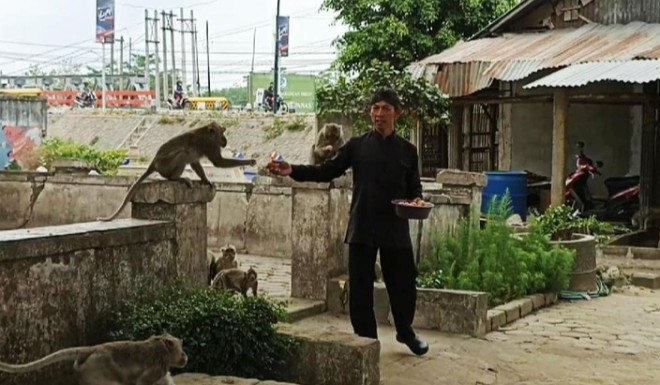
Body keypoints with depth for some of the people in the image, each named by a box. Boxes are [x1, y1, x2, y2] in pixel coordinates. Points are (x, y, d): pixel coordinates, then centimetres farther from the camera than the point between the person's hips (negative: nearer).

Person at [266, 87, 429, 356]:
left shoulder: (407, 150, 5)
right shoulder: (357, 146, 3)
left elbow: (414, 187, 9)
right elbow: (328, 171, 4)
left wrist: (417, 200, -14)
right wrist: (293, 171, -7)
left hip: (395, 229, 0)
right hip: (362, 227, 0)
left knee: (403, 283, 9)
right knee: (360, 287, 4)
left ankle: (405, 332, 33)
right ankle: (366, 339, 19)